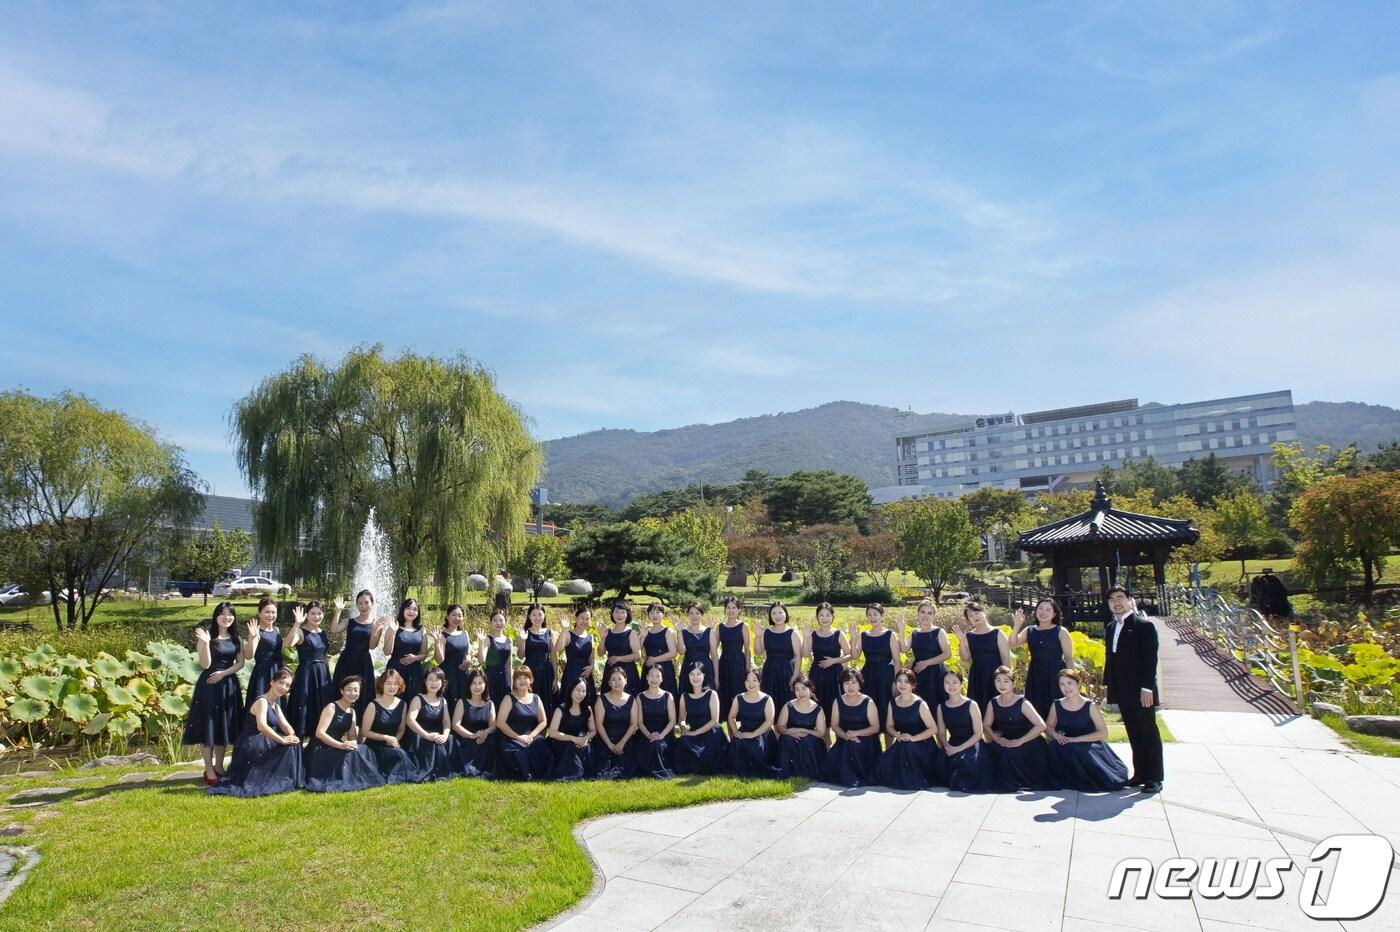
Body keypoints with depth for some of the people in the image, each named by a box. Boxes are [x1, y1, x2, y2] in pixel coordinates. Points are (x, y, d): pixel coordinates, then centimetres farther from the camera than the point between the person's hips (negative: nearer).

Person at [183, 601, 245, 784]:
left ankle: (219, 767, 22)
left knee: (225, 726, 11)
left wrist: (224, 673, -11)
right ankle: (209, 770, 9)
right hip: (209, 685, -5)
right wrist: (205, 642, -27)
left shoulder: (236, 638, 6)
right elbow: (205, 664, -15)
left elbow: (241, 663, 5)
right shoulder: (207, 636, -8)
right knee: (208, 725, 0)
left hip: (229, 685, 5)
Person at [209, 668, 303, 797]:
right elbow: (262, 726, -33)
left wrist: (292, 736, -18)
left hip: (264, 745, 9)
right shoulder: (262, 701, -16)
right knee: (290, 746, -16)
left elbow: (285, 725, 3)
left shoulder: (275, 704, 15)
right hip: (251, 748, -9)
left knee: (293, 743, 1)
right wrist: (283, 740, -31)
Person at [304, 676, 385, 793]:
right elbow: (319, 733, -21)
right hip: (320, 750, -7)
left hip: (336, 749, 7)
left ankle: (356, 780, -8)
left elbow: (353, 736, 10)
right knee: (351, 754, -28)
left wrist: (353, 743, -16)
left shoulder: (352, 712, 11)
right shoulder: (331, 707, -11)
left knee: (362, 749, -17)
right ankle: (342, 782, -13)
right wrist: (341, 745, -29)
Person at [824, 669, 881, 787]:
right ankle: (846, 776, 2)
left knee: (853, 747, -33)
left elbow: (875, 728, -5)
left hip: (865, 743, -3)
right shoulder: (838, 702, 4)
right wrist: (845, 735, -16)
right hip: (844, 742, 3)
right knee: (832, 757, -24)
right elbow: (834, 725, 5)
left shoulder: (868, 702, -5)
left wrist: (855, 733, -17)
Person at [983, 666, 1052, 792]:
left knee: (1008, 753, -32)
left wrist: (1020, 741, -24)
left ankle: (1024, 782, -5)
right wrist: (997, 739, -14)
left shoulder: (1023, 703, -13)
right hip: (1006, 743, 5)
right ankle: (1008, 783, -2)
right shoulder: (993, 703, 2)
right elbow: (986, 726, 6)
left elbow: (1041, 726, -23)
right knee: (991, 749, -23)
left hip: (1028, 744, -5)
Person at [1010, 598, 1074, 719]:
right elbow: (1013, 644, -6)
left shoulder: (1061, 632, -2)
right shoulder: (1029, 631, 7)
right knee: (1036, 711, 7)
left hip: (1056, 676, -3)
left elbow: (1069, 658, -1)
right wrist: (1018, 624, -15)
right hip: (1035, 676, 3)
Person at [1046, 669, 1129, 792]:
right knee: (1055, 747, -31)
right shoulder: (1057, 705, -1)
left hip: (1089, 748, -2)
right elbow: (1049, 726, 10)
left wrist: (1076, 739, -22)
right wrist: (1056, 735, -15)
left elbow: (1103, 732, -14)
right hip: (1066, 751, 2)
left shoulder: (1090, 706, -10)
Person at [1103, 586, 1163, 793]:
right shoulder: (1110, 628, 13)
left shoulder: (1144, 625, -8)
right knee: (1134, 735, 12)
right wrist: (1108, 684, 14)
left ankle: (1154, 778, 9)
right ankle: (1140, 774, 20)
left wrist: (1146, 688, -18)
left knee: (1148, 733, 2)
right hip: (1123, 692, 6)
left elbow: (1150, 658, -13)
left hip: (1141, 691, -6)